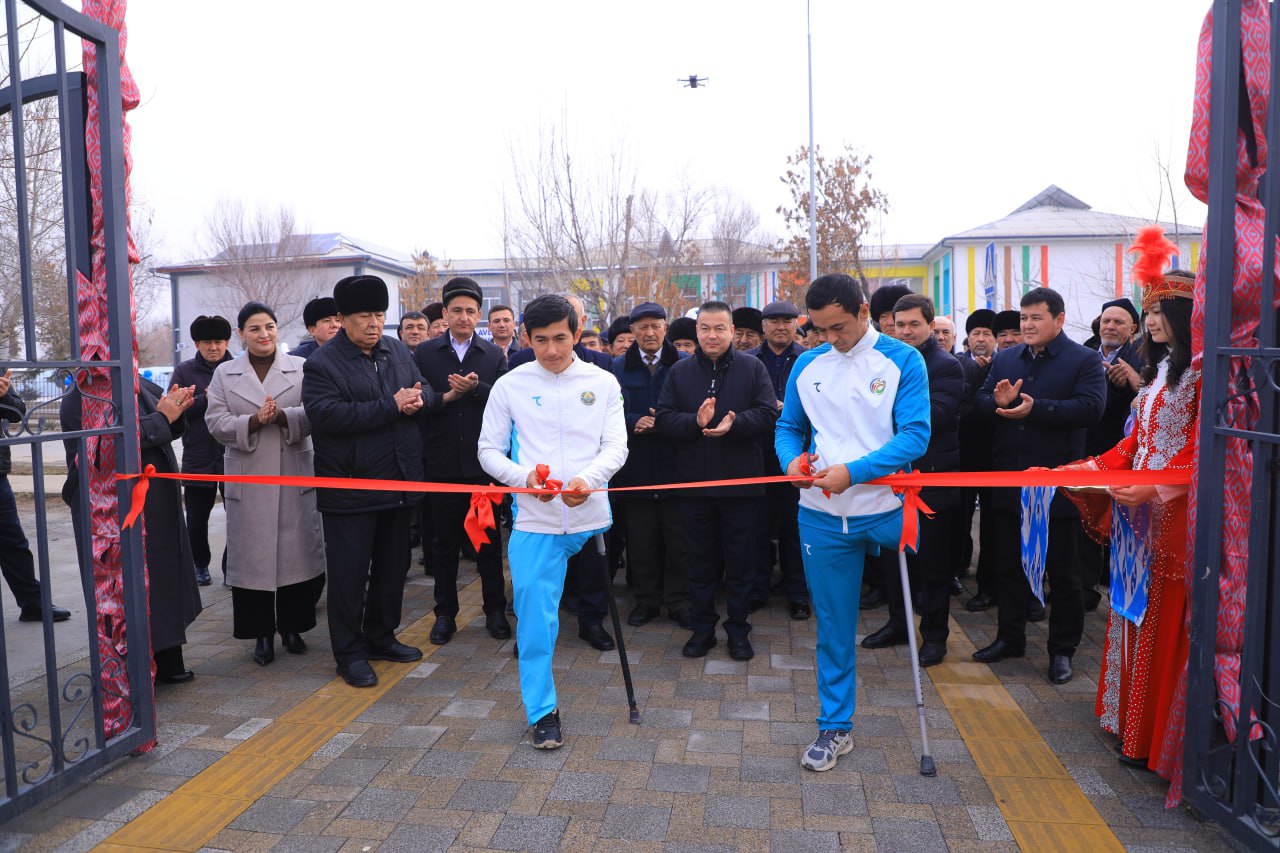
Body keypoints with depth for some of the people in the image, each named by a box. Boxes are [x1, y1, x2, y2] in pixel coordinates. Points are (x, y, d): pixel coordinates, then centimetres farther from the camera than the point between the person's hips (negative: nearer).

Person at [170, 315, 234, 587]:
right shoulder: (184, 371, 4)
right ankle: (200, 565, 33)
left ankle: (232, 567, 17)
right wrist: (206, 399, -18)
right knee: (196, 519, 13)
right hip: (198, 458, 2)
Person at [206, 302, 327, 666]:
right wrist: (254, 421, -18)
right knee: (252, 557, 4)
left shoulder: (301, 368, 4)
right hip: (247, 481, 1)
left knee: (297, 553, 4)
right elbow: (216, 423, -1)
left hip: (294, 478, -1)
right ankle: (262, 633, 17)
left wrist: (282, 416, -23)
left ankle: (292, 626, 20)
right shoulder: (224, 373, 8)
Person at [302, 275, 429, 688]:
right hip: (349, 487, -6)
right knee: (349, 572, 3)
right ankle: (349, 653, 16)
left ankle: (381, 637, 33)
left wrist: (418, 400, -14)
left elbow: (427, 392, 12)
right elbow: (327, 414, -24)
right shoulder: (322, 364, -10)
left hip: (399, 480, 6)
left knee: (393, 565, 17)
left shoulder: (398, 350, 9)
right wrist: (391, 406, -23)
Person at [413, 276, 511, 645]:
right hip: (441, 462, 0)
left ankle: (495, 610, 21)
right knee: (445, 542, 10)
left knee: (489, 541, 9)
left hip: (483, 462, 0)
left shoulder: (494, 355, 4)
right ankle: (445, 613, 23)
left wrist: (476, 388, -21)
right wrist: (448, 397, -17)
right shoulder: (425, 353, 3)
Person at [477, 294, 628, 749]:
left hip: (590, 515, 1)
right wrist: (526, 476, -16)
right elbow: (489, 450, 4)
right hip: (534, 520, -1)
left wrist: (587, 478, -22)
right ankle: (542, 710, 10)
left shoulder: (603, 382, 4)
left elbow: (616, 446, -1)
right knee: (534, 615, -2)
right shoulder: (509, 386, 2)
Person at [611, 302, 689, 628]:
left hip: (675, 465, -1)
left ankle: (678, 601, 17)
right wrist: (635, 423, -14)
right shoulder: (618, 367, 6)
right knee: (641, 540, 9)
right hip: (635, 468, 1)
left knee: (678, 539, 4)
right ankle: (646, 599, 22)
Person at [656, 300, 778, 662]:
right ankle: (702, 629, 24)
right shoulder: (680, 371, 6)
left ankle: (738, 630, 21)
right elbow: (663, 418, -2)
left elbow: (768, 413, -8)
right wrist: (694, 421, -20)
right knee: (700, 561, 11)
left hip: (741, 482, -2)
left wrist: (733, 424, -24)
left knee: (740, 562, 8)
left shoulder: (752, 368, 0)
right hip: (695, 482, 2)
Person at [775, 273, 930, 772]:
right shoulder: (807, 366, 5)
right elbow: (788, 428, 12)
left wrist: (853, 471, -24)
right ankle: (835, 726, 23)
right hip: (822, 515, 3)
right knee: (833, 624, 11)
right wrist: (792, 459, -12)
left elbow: (915, 434, -13)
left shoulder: (902, 360, -6)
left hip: (884, 510, -3)